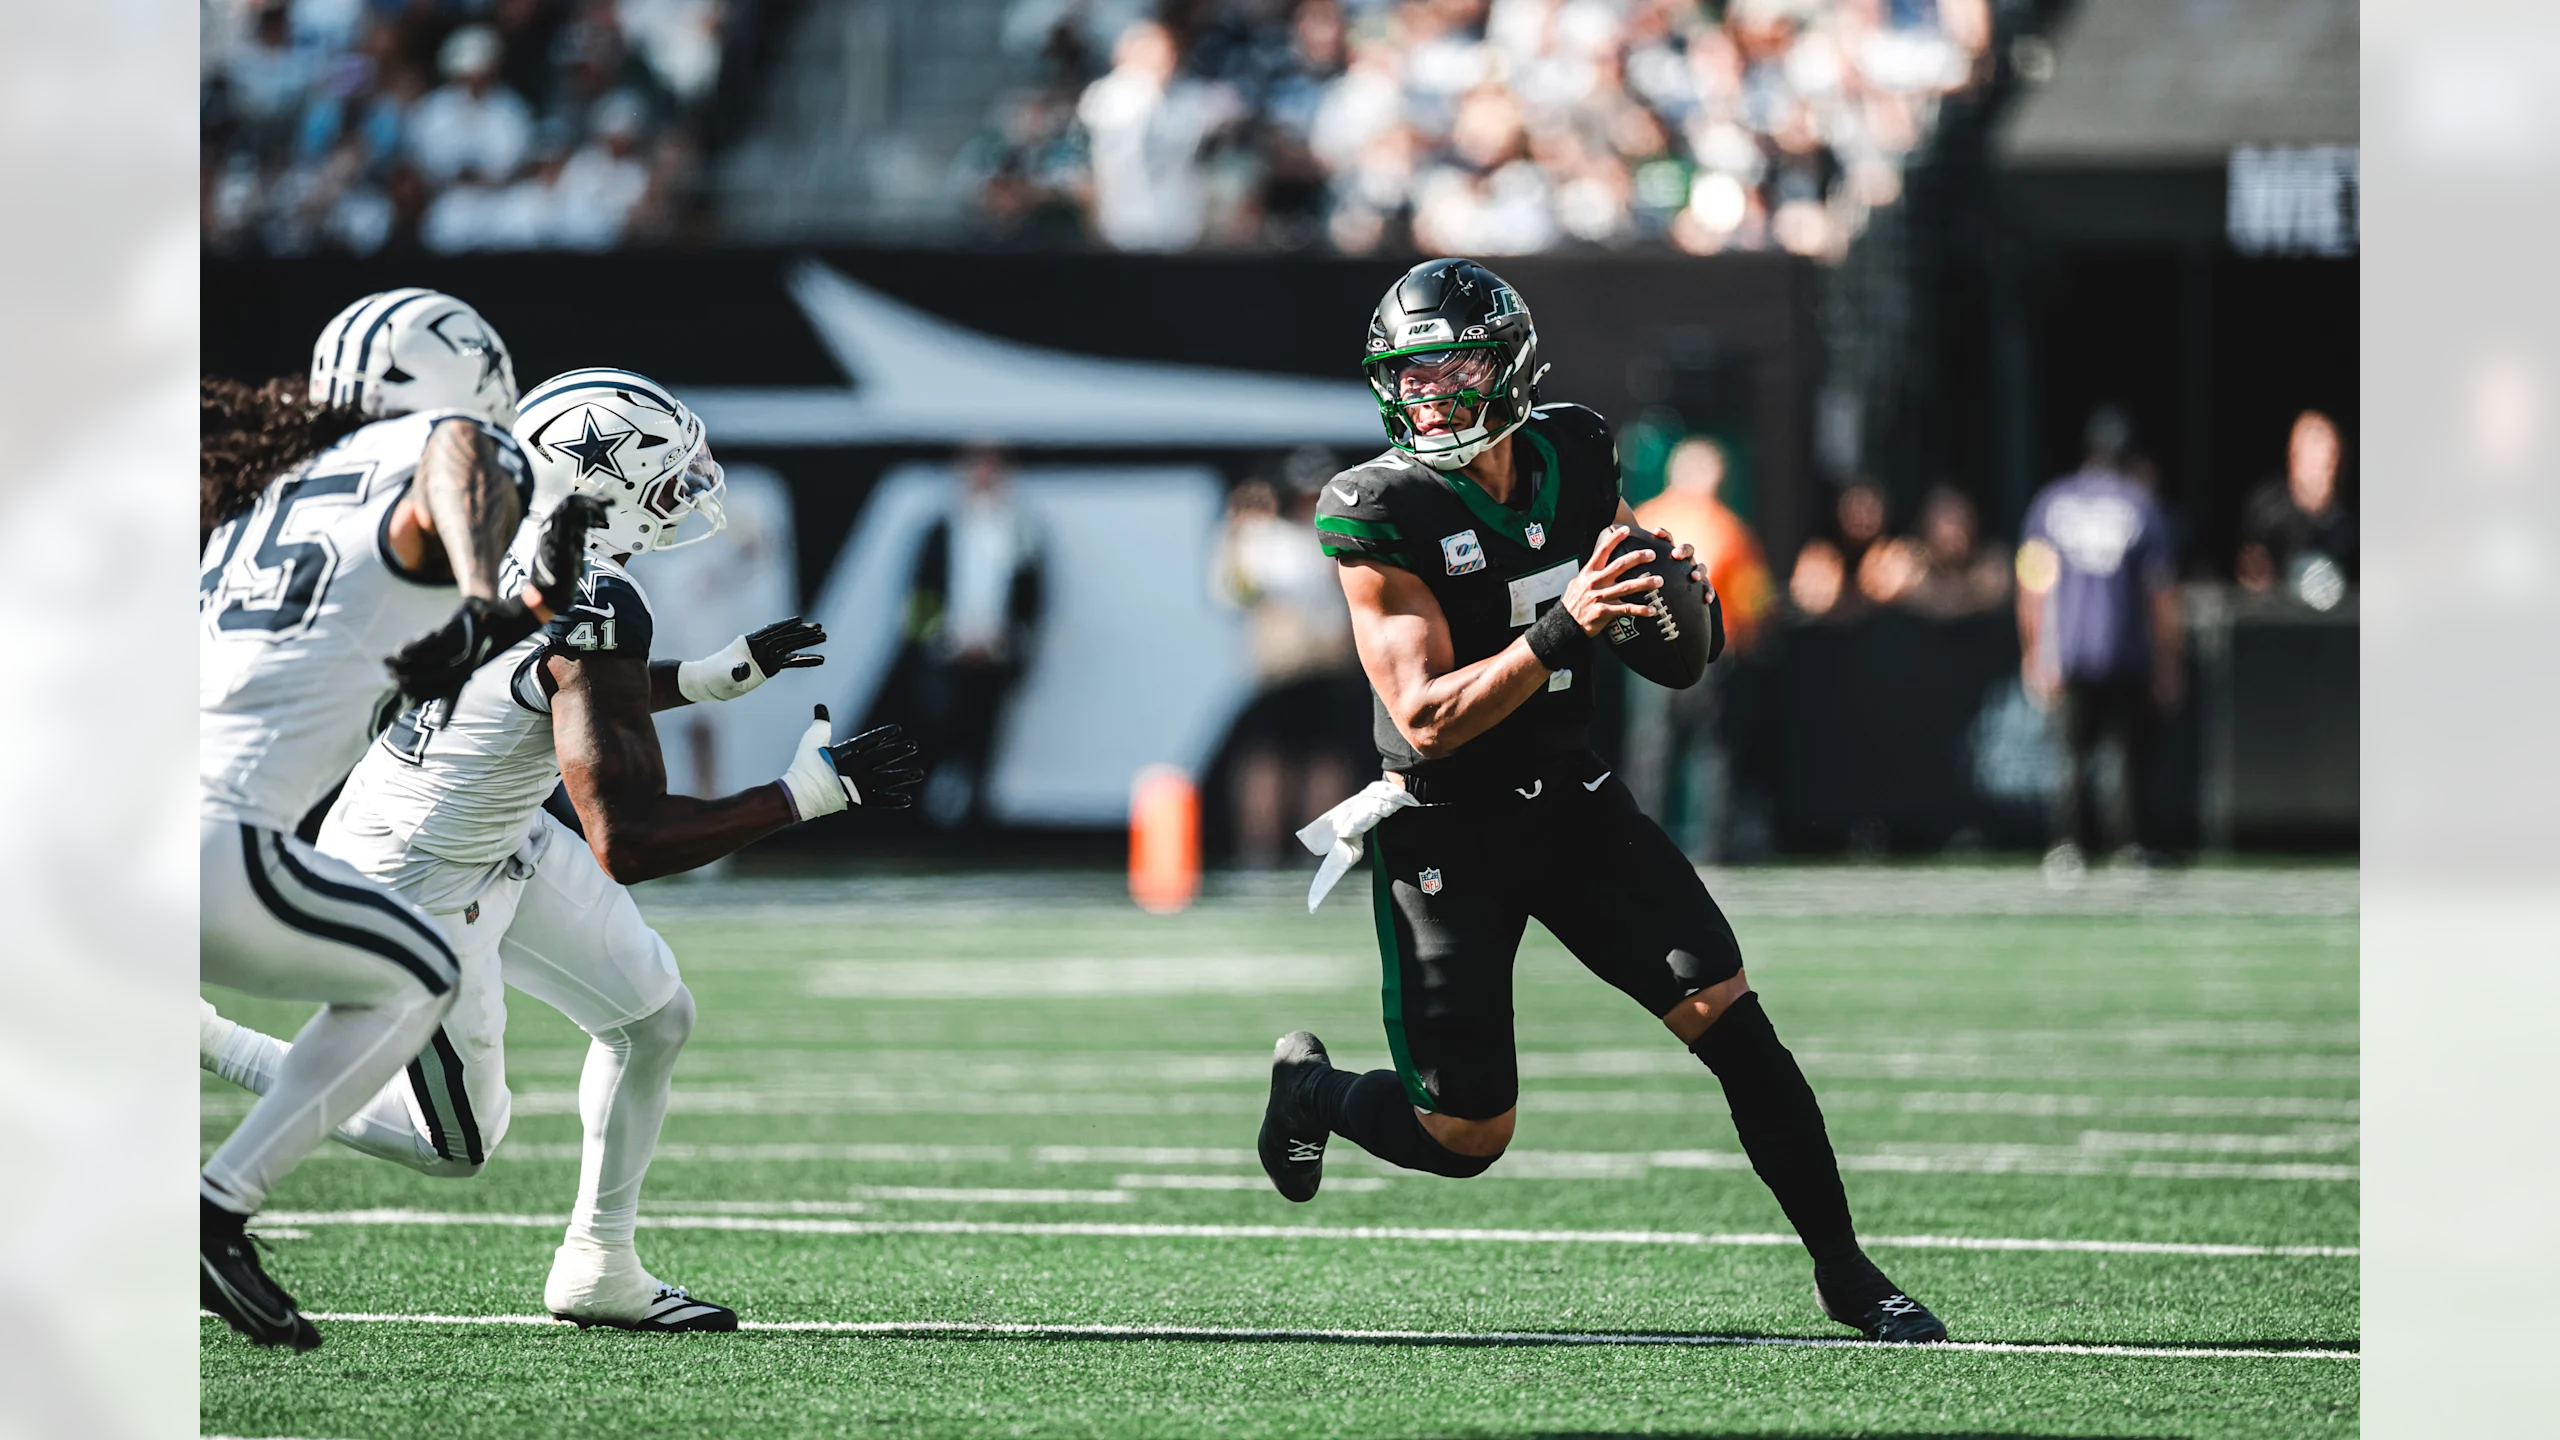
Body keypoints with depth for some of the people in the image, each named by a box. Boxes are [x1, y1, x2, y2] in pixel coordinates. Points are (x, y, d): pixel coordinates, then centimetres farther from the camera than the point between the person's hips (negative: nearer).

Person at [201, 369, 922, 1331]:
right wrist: (805, 796, -29)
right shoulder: (596, 612, -34)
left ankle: (599, 1269, 25)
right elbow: (627, 845, -36)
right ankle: (198, 1044, 16)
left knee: (654, 1017, 14)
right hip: (418, 882, -9)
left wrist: (716, 676, 12)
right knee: (456, 1143, 10)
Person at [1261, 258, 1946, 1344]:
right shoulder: (1383, 515, -18)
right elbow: (1425, 719, -23)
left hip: (1574, 800, 4)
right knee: (1466, 1140, -1)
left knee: (1728, 1016, -10)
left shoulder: (1574, 460, -2)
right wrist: (1561, 627, -34)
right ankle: (1310, 1091, 31)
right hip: (1445, 832, -4)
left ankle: (1844, 1273, 0)